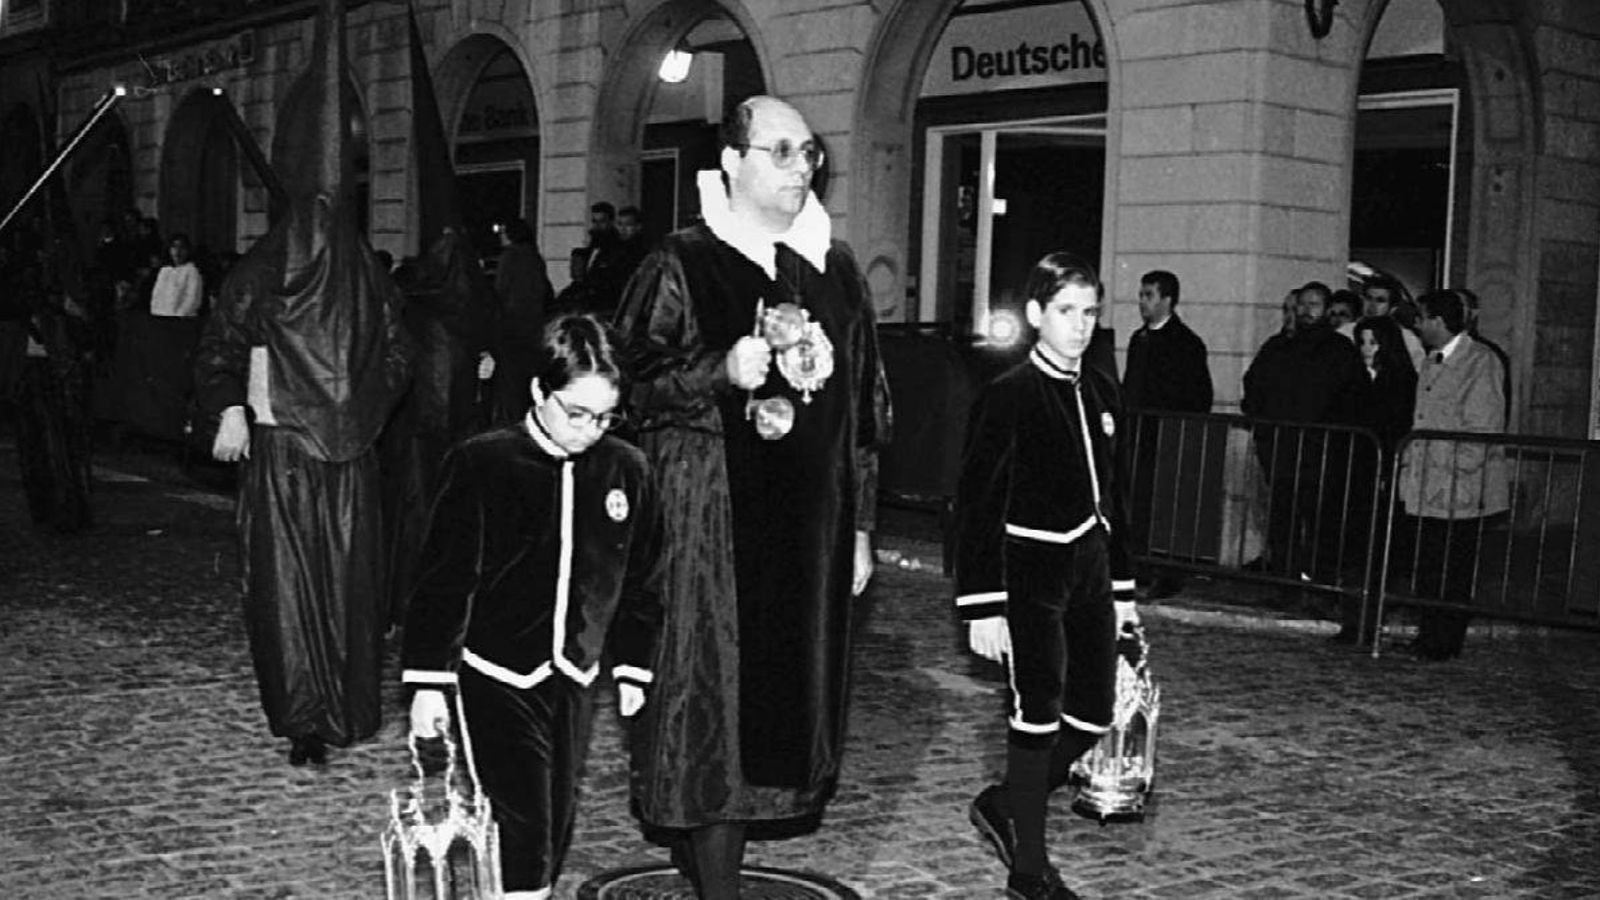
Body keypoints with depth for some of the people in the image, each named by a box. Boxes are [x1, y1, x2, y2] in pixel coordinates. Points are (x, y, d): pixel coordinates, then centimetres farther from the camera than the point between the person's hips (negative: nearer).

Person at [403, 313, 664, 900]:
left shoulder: (626, 471, -1)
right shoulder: (481, 464, -12)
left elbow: (640, 581, 11)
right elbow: (444, 579, -8)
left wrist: (631, 668, 14)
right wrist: (428, 681, -8)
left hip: (573, 680, 5)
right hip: (495, 675, -4)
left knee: (555, 827, 12)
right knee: (521, 830, -10)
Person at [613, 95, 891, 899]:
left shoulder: (836, 272, 10)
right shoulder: (681, 266, -3)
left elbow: (863, 409, 12)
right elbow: (630, 380, -6)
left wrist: (859, 526, 9)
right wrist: (722, 372, -20)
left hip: (809, 524, 5)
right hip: (710, 522, -5)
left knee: (792, 691, 8)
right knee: (713, 691, -3)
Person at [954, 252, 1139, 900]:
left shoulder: (1101, 393, 10)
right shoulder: (1008, 396, -10)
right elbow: (977, 506, -12)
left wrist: (1121, 588, 16)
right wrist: (983, 605, -16)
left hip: (1090, 569, 7)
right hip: (1031, 572, -7)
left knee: (1094, 715, 9)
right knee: (1038, 716, -3)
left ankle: (1003, 805, 30)